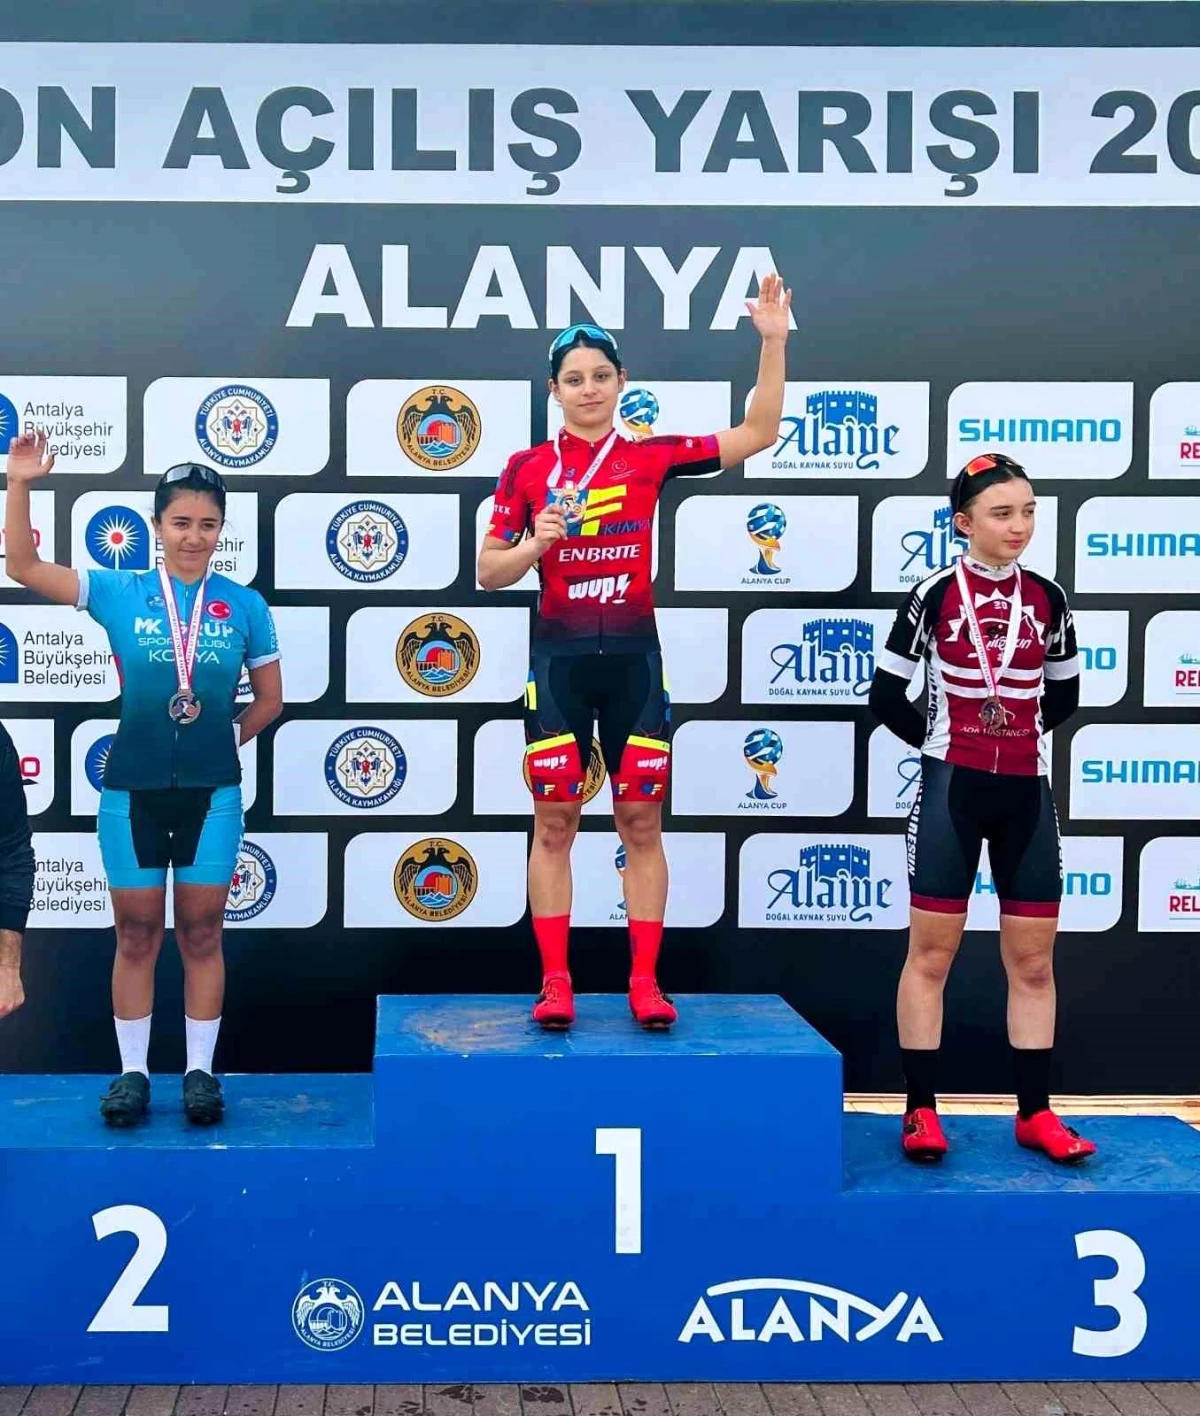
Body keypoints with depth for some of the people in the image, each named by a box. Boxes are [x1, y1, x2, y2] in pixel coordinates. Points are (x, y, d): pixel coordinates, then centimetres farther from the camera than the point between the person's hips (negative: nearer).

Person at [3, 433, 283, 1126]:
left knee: (202, 936, 9)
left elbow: (269, 700, 10)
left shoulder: (245, 606, 0)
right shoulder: (120, 593, -1)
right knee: (136, 936, 9)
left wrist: (221, 742, 5)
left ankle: (202, 1071, 20)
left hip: (212, 794, 0)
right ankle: (133, 1072, 21)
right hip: (133, 791, 0)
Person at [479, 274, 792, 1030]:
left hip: (633, 654, 1)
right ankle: (555, 982, 10)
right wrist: (536, 543, -16)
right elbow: (490, 572, 4)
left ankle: (646, 981, 11)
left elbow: (758, 434, 1)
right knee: (554, 822, 2)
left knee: (642, 823, 4)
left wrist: (773, 342, -6)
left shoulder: (650, 457, 3)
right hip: (559, 655, 0)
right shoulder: (527, 469, 2)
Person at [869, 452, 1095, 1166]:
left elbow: (1065, 696, 18)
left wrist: (1018, 733, 12)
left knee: (1034, 958, 6)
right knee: (931, 951, 1)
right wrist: (944, 740, 7)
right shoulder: (937, 594, -5)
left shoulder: (1047, 598, 5)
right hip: (953, 788, -3)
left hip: (1027, 792, 3)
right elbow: (887, 694, 0)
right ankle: (922, 1111, 10)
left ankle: (1035, 1112, 16)